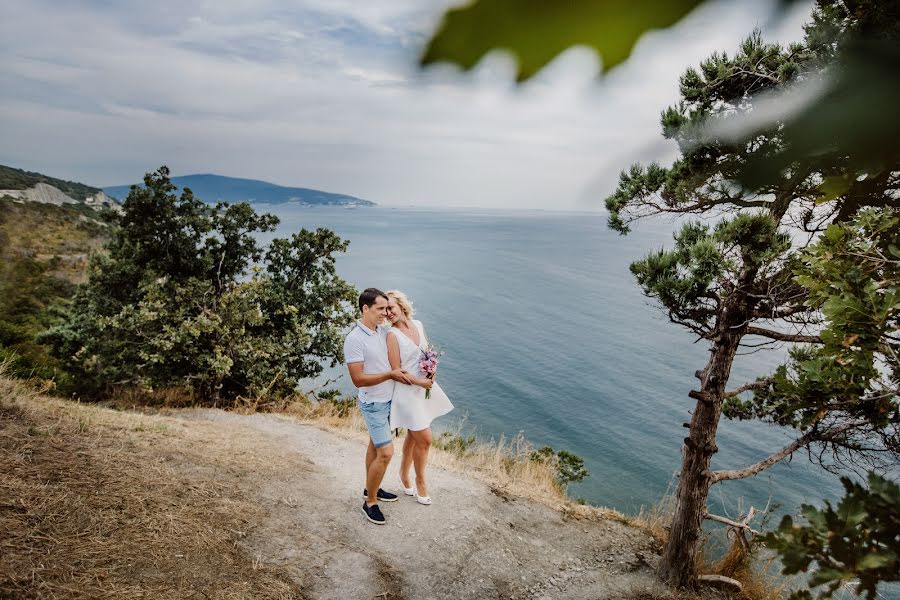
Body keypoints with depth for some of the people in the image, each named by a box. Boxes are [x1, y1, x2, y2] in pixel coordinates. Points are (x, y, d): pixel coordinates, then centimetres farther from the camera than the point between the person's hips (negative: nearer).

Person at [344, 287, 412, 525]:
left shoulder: (383, 331, 0)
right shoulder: (354, 340, -22)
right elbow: (359, 379, -24)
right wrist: (391, 374, -20)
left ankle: (371, 488, 38)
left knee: (375, 445, 21)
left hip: (388, 400, 8)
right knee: (386, 452, -9)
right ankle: (370, 503, 8)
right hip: (373, 404, -8)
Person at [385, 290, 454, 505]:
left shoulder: (418, 324, 2)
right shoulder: (392, 334, -16)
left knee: (413, 436, 19)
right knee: (424, 440, 0)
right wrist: (419, 381, -20)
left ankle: (404, 473, 39)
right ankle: (420, 481, 22)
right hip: (408, 391, -6)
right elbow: (396, 370, -15)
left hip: (425, 387, 6)